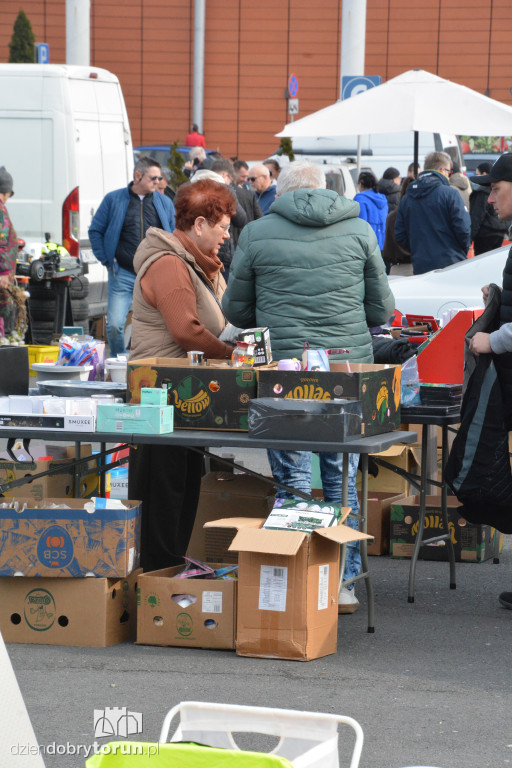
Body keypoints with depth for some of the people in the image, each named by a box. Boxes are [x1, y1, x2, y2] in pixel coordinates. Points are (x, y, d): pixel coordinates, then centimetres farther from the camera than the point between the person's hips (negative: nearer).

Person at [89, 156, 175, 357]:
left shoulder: (165, 203, 9)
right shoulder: (114, 200, 3)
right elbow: (95, 231, 9)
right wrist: (106, 260, 2)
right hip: (122, 275, -2)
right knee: (114, 325, -9)